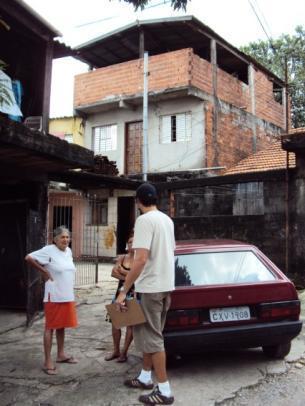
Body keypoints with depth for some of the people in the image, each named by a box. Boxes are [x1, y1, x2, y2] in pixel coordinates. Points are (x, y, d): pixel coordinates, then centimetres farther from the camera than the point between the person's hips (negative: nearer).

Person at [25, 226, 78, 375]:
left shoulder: (68, 251, 9)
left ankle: (61, 354, 30)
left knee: (62, 326, 17)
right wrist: (44, 271, -11)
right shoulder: (48, 250, -14)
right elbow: (29, 258, -17)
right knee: (50, 327, -1)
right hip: (53, 297, -7)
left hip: (68, 296, 7)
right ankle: (48, 362, 6)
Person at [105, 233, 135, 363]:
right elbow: (114, 273, -3)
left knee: (130, 323, 1)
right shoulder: (122, 258, 6)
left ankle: (124, 352, 12)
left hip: (134, 293, -5)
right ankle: (116, 350, 22)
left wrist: (122, 271, -9)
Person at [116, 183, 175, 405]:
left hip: (151, 287, -9)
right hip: (165, 285, 9)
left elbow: (141, 259, -26)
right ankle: (145, 377, 33)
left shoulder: (144, 220, -18)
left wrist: (123, 291, -23)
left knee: (152, 337, -1)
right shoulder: (167, 219, 10)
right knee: (149, 334, 21)